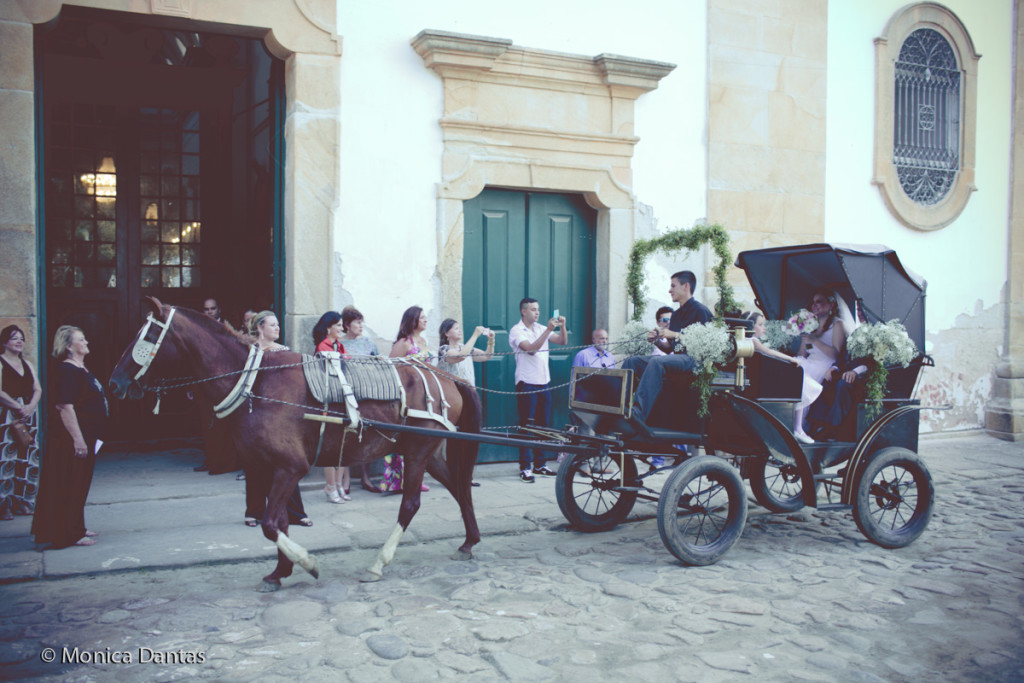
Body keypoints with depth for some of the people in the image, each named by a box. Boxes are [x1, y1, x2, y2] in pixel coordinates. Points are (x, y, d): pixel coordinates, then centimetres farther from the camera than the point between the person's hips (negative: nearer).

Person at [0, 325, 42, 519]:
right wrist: (19, 407, -12)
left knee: (26, 458, 5)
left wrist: (31, 406, -5)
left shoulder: (27, 364, 17)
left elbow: (38, 390, 12)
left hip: (27, 414, 7)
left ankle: (21, 501, 13)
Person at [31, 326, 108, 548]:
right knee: (69, 486, -3)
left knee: (80, 485, 16)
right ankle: (69, 534, 4)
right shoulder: (66, 371, -17)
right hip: (72, 440, -10)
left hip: (86, 438, 10)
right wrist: (78, 439, -26)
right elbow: (65, 407, -24)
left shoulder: (81, 369, 14)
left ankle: (76, 528, 26)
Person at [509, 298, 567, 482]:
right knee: (527, 426, -5)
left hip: (544, 384, 7)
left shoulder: (541, 329, 13)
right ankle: (525, 467, 0)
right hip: (527, 385, -6)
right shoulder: (516, 331, -6)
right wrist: (548, 330, -25)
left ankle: (539, 465, 18)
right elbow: (531, 348, -22)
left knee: (543, 425, 10)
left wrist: (562, 326, -9)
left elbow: (563, 341, 8)